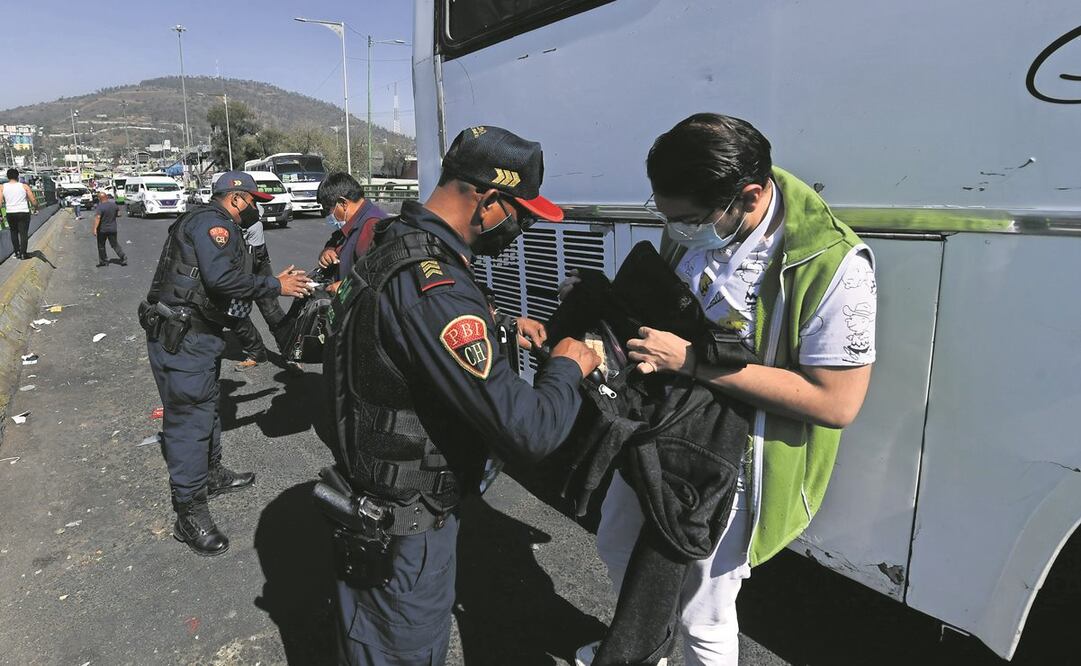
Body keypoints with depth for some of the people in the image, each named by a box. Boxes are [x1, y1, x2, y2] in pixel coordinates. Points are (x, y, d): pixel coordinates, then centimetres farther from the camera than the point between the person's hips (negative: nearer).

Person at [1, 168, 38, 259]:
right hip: (23, 213, -2)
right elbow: (33, 201, -6)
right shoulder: (24, 186, -2)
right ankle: (23, 253, -2)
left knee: (13, 232, 19)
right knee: (23, 233, 2)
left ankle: (17, 252, 19)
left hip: (10, 214, 2)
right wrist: (36, 207, 14)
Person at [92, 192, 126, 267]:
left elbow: (97, 218, -26)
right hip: (112, 229, 4)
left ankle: (102, 261, 17)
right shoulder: (113, 204, -1)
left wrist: (95, 228, -28)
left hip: (102, 229, -4)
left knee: (101, 245, 11)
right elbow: (118, 212, 16)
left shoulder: (100, 207, -17)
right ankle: (123, 258, -1)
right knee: (115, 244, 10)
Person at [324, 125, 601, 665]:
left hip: (372, 493, 9)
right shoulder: (433, 286, -33)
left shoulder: (392, 242, -1)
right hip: (402, 532, -9)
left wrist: (499, 327, 6)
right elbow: (527, 432, -35)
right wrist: (569, 366, -16)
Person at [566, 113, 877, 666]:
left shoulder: (833, 265, -28)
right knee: (616, 546, 27)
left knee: (702, 616, 10)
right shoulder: (691, 224, -8)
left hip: (735, 459, -7)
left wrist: (690, 361, -31)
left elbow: (837, 402, -27)